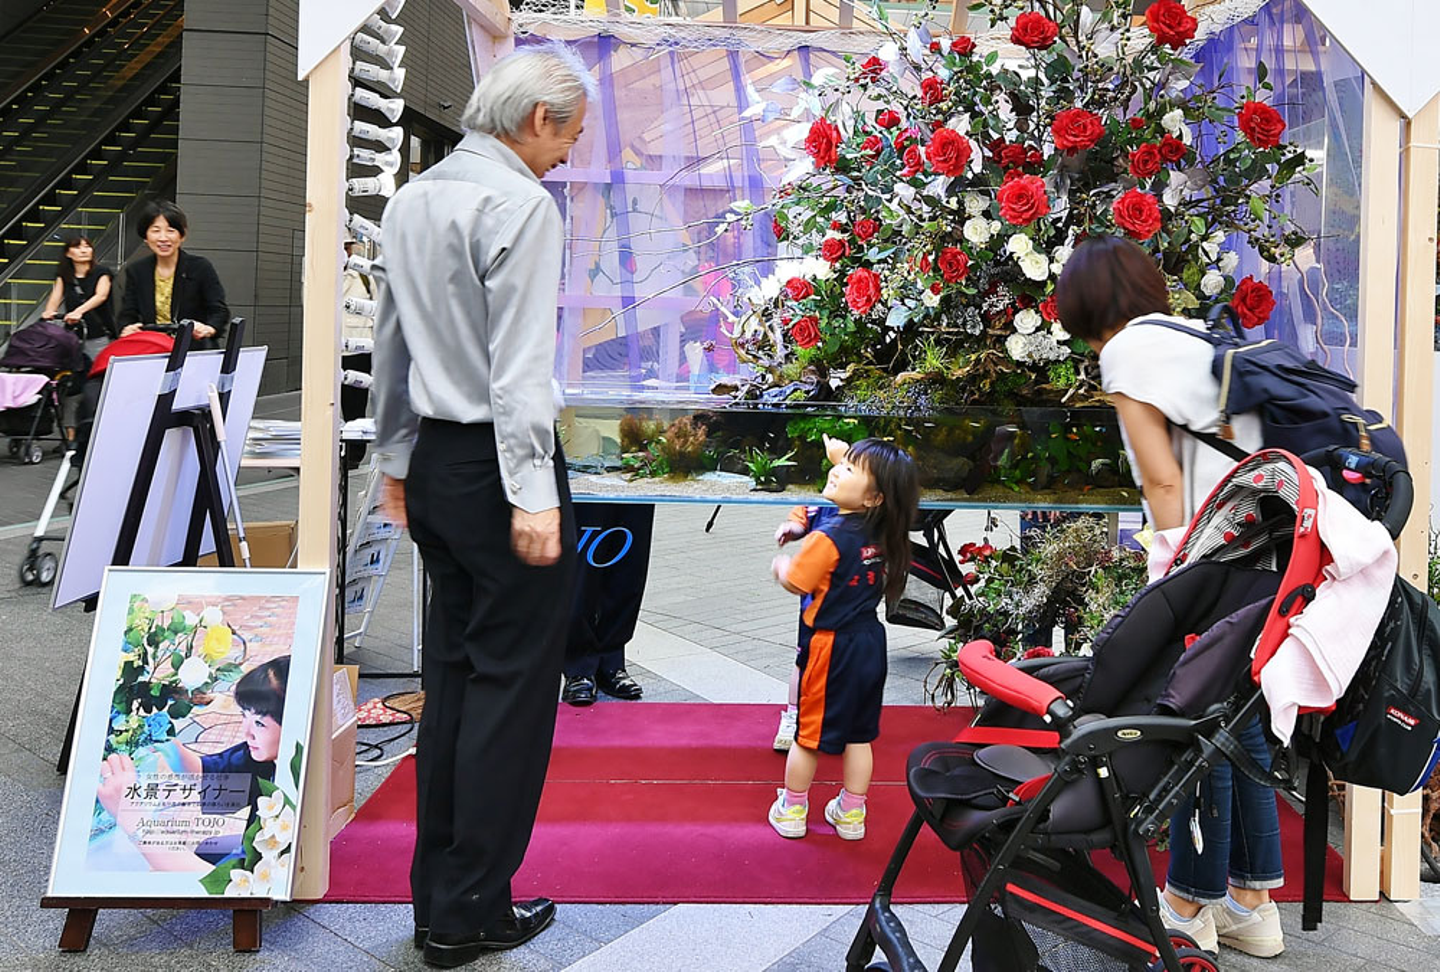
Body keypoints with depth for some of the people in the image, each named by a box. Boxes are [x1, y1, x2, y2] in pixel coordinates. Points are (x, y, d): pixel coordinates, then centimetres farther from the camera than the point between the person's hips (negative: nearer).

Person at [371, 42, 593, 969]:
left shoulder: (411, 199, 15)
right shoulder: (522, 205, -12)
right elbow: (519, 366, -19)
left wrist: (396, 459, 25)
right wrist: (531, 497, -20)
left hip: (432, 461, 9)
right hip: (495, 464, -9)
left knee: (453, 673, 14)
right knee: (513, 682, 0)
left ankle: (436, 893, 24)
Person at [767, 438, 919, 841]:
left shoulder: (829, 536, -23)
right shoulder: (883, 535, 0)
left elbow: (794, 582, -18)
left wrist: (780, 562, 3)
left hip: (831, 646, -7)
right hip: (870, 642, 7)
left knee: (808, 733, 10)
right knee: (859, 734, 17)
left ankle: (791, 811, 26)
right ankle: (851, 815, 28)